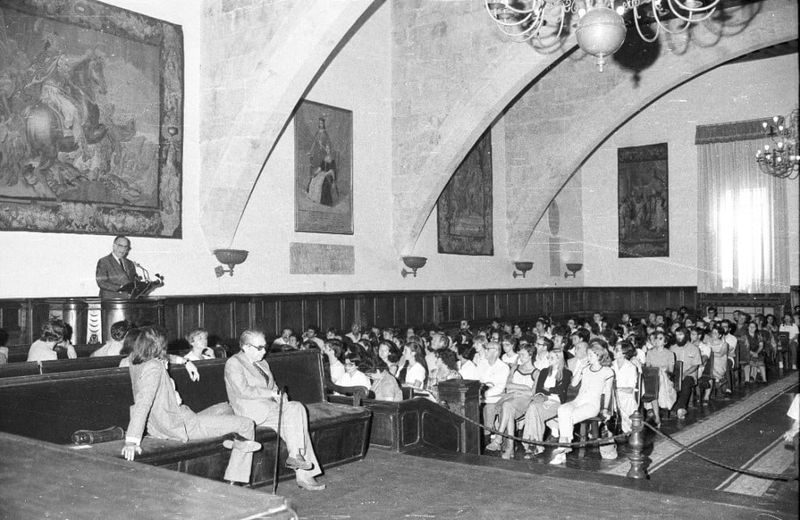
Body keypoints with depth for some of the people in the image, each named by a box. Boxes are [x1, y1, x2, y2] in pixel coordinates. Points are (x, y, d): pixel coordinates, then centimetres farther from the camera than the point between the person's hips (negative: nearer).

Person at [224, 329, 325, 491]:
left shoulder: (262, 363, 22)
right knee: (294, 410, -24)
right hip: (251, 411, -7)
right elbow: (243, 391, -15)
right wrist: (271, 393, -14)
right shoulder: (233, 363, -3)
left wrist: (280, 396, 0)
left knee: (297, 407, -20)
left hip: (270, 406, 7)